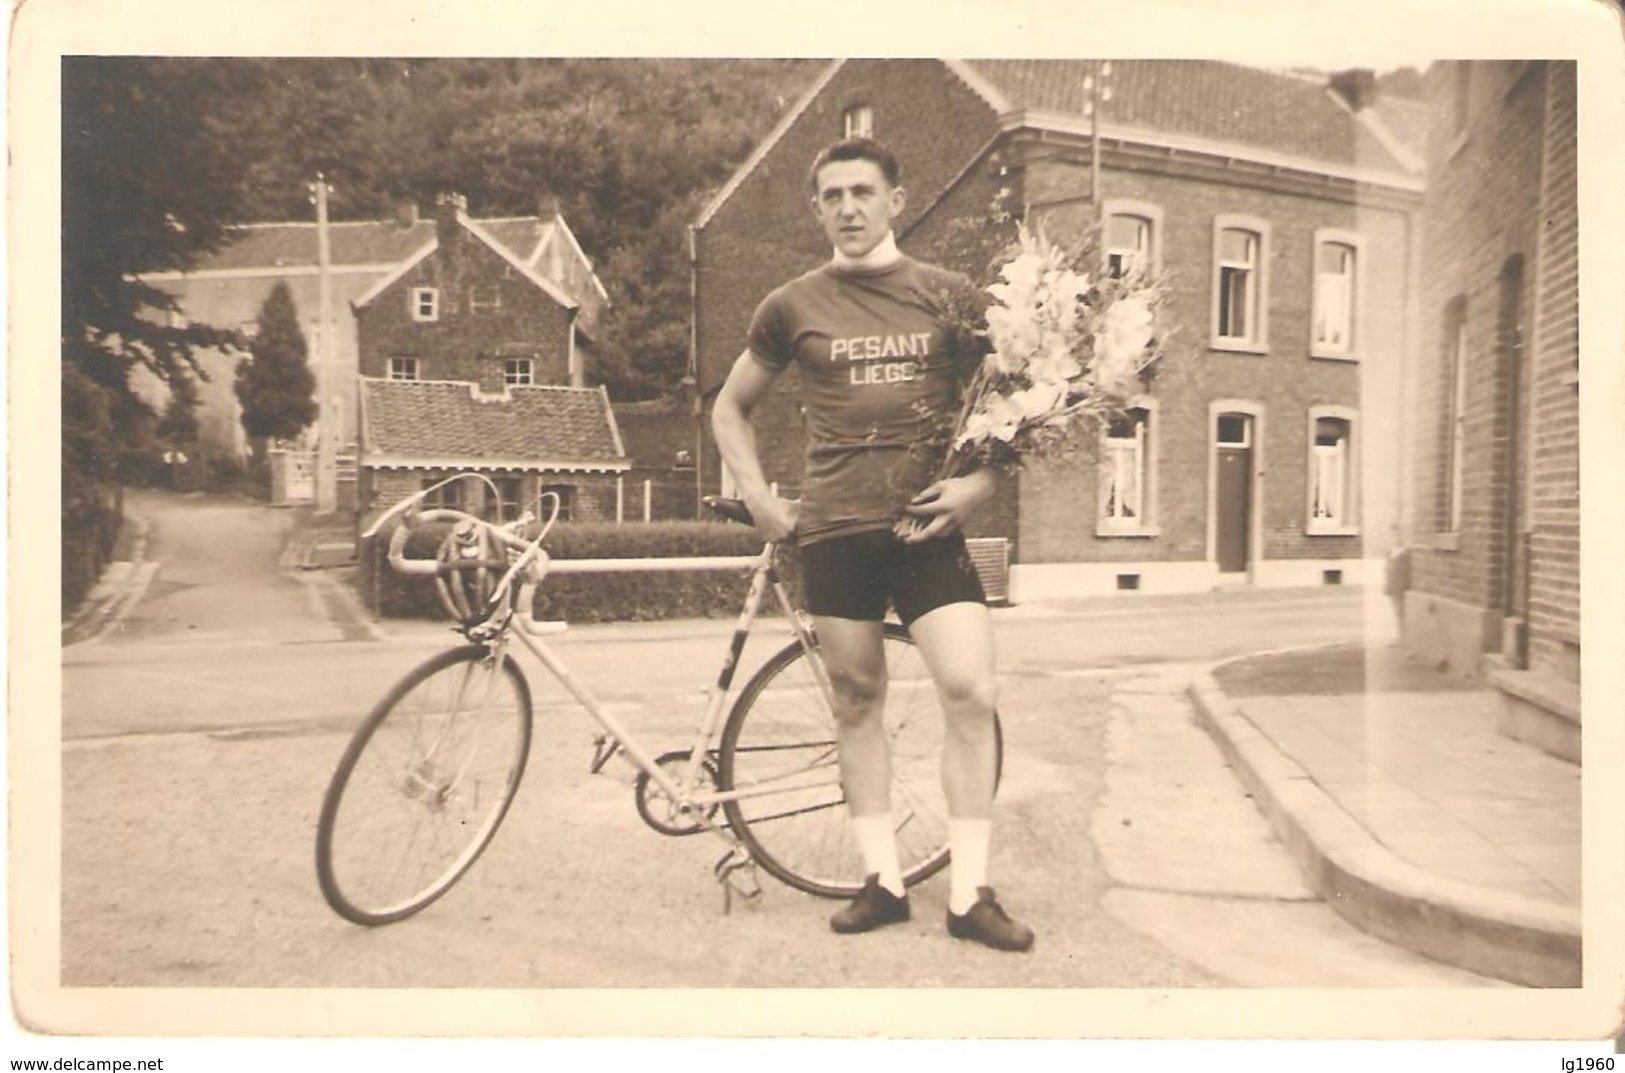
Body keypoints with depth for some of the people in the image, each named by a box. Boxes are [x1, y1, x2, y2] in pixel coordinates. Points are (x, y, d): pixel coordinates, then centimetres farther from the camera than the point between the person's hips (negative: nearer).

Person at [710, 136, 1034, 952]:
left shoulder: (950, 294, 7)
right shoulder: (793, 306, 7)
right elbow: (730, 406, 18)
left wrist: (980, 481, -3)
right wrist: (758, 498, 6)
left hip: (928, 524, 0)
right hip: (832, 528, 1)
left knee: (971, 695, -8)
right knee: (857, 701, 7)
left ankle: (970, 894, 5)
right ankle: (882, 879, 20)